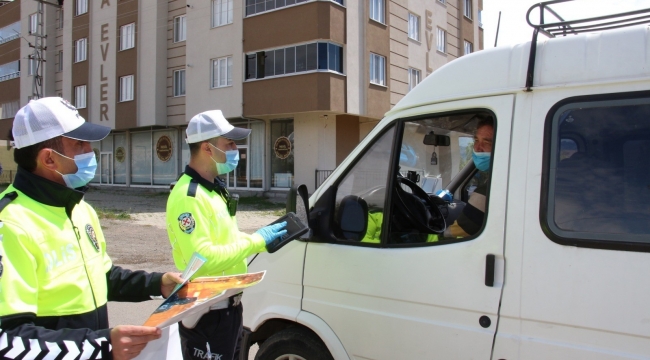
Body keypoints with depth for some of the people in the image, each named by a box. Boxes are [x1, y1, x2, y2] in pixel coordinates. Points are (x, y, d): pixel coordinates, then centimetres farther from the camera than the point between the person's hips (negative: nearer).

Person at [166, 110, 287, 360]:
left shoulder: (213, 188, 11)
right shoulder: (188, 196, -22)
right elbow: (203, 259, -31)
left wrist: (263, 238, 2)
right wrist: (256, 241, -23)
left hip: (228, 305, 10)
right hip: (206, 312, -10)